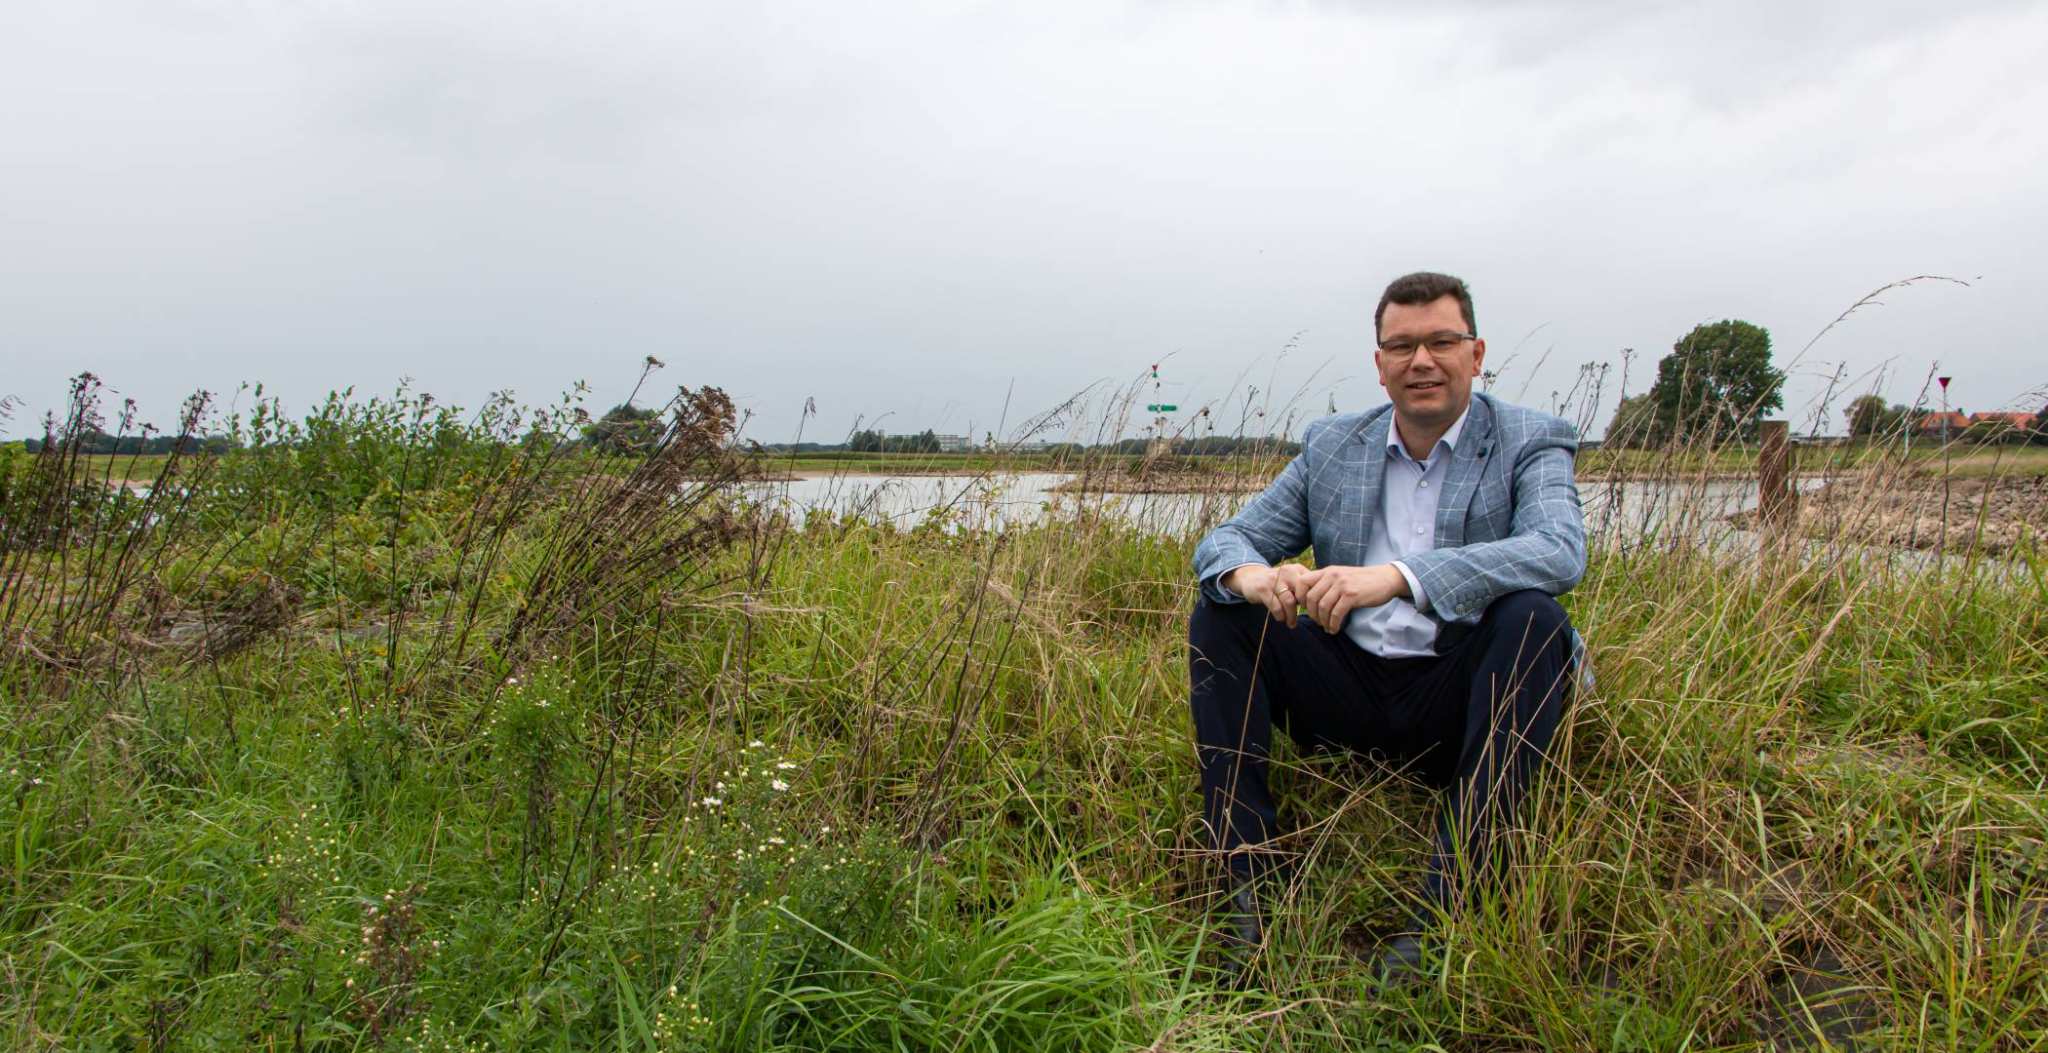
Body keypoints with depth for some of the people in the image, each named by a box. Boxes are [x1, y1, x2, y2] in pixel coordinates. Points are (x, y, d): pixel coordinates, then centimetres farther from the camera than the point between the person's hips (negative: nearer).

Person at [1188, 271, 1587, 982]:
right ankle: (1249, 882, -17)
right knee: (1218, 616, -11)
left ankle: (1441, 905, -31)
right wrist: (1250, 575, -22)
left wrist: (1397, 575, -36)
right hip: (1349, 693, 4)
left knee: (1535, 617, -30)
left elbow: (1561, 551, -23)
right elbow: (1224, 541, 5)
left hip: (1458, 703, -3)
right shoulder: (1332, 445, 9)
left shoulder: (1531, 443, -1)